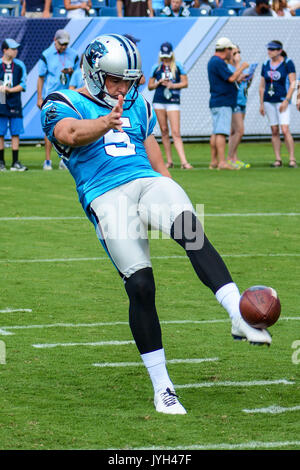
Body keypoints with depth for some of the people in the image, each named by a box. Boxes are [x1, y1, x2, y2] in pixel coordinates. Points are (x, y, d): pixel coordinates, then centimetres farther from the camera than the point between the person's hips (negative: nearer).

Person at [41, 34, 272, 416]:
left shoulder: (138, 107, 25)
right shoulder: (64, 105, 7)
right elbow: (69, 133, -17)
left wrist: (171, 194, 21)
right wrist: (106, 122, -37)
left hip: (149, 183, 4)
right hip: (107, 197, -4)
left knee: (193, 232, -29)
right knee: (140, 286, -14)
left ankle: (240, 317, -41)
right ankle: (162, 388, -4)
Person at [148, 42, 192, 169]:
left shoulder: (178, 66, 4)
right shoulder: (156, 68, 9)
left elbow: (185, 83, 3)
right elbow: (150, 86, 12)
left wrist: (173, 85, -11)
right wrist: (159, 82, -6)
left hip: (173, 101, -2)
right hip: (158, 101, 2)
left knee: (176, 132, -11)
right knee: (164, 131, 4)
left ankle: (184, 162, -18)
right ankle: (169, 161, 10)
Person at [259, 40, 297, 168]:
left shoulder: (287, 63, -4)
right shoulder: (266, 65, 9)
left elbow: (292, 83, -8)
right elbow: (262, 86, 14)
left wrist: (286, 101, -15)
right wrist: (261, 104, 10)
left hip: (282, 101, -5)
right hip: (268, 101, 5)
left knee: (285, 130, -15)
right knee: (274, 131, 4)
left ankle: (292, 159, -14)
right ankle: (278, 159, 7)